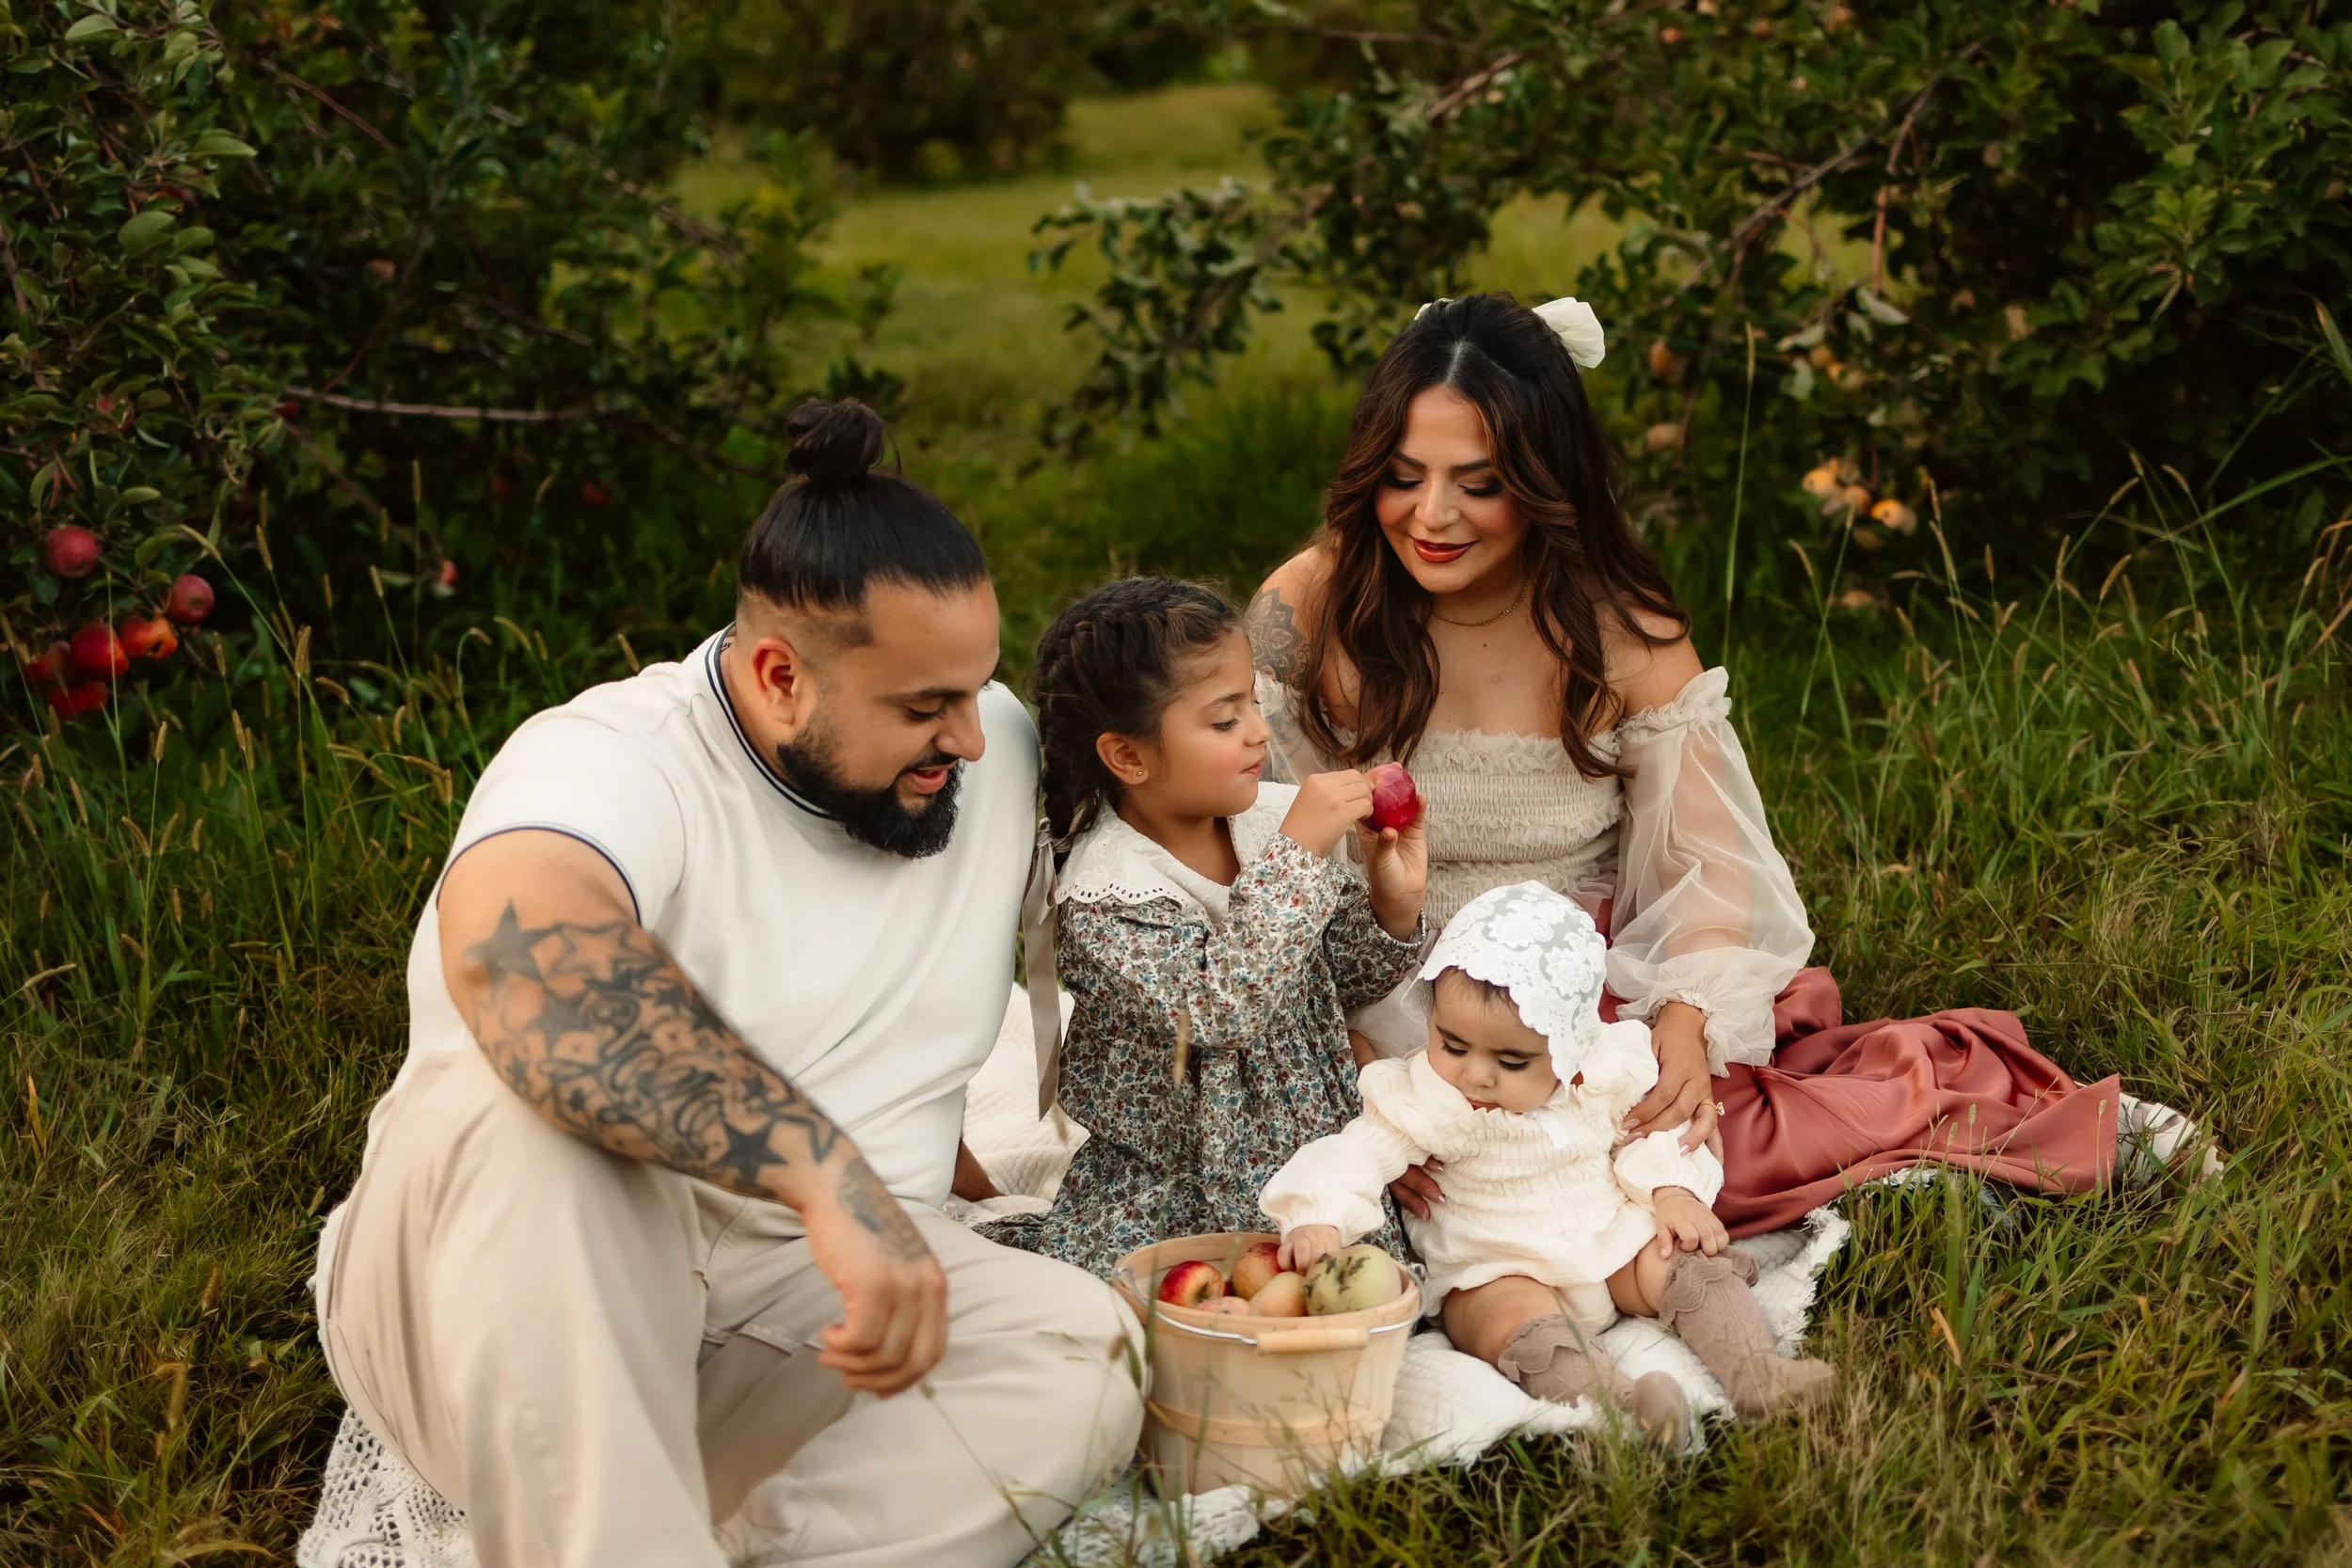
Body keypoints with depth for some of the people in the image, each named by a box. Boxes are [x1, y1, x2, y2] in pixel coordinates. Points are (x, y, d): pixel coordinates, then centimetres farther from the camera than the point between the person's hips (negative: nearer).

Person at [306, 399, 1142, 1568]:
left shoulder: (992, 746, 4)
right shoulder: (614, 758, -18)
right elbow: (510, 942, -41)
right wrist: (827, 1172, -48)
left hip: (796, 1300, 5)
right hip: (508, 1308, -5)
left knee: (1080, 1354, -23)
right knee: (531, 1100, -37)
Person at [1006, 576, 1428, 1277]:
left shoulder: (1272, 816, -2)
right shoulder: (1100, 896, -18)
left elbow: (1347, 977, 11)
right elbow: (1214, 1008, -32)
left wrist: (1392, 903, -10)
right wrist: (1296, 854, -30)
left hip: (1318, 1168, 4)